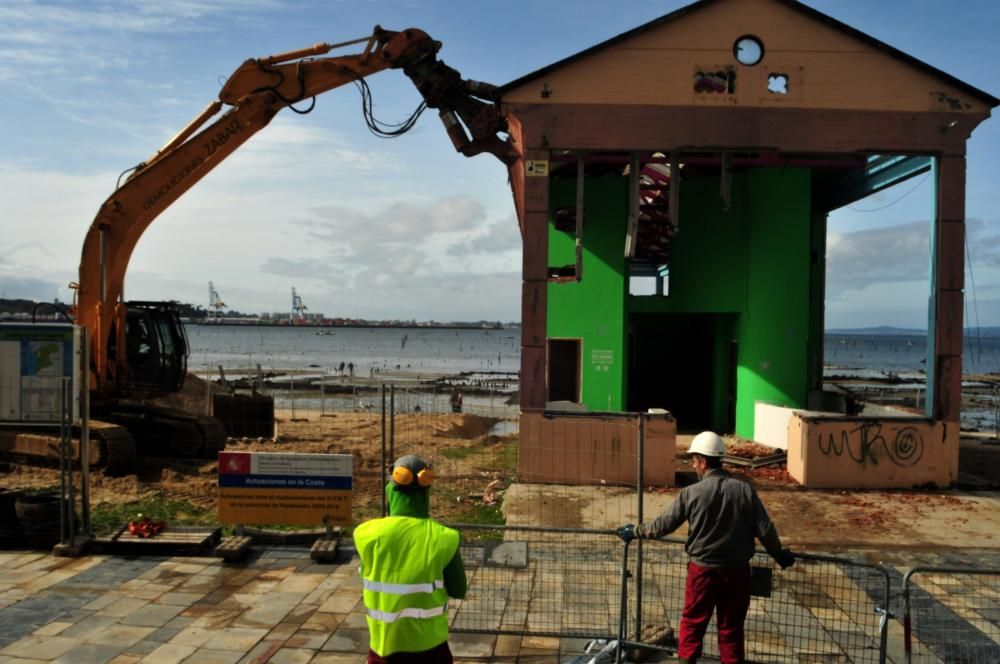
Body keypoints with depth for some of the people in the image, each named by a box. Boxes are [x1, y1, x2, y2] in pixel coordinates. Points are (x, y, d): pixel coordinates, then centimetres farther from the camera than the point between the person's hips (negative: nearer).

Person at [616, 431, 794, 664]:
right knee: (731, 627, 15)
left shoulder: (692, 492, -12)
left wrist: (635, 531, 9)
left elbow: (664, 524, -7)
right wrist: (779, 554, 15)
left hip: (703, 569, -2)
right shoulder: (744, 490, -7)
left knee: (692, 623, 14)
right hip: (737, 570, 2)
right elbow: (765, 529, -3)